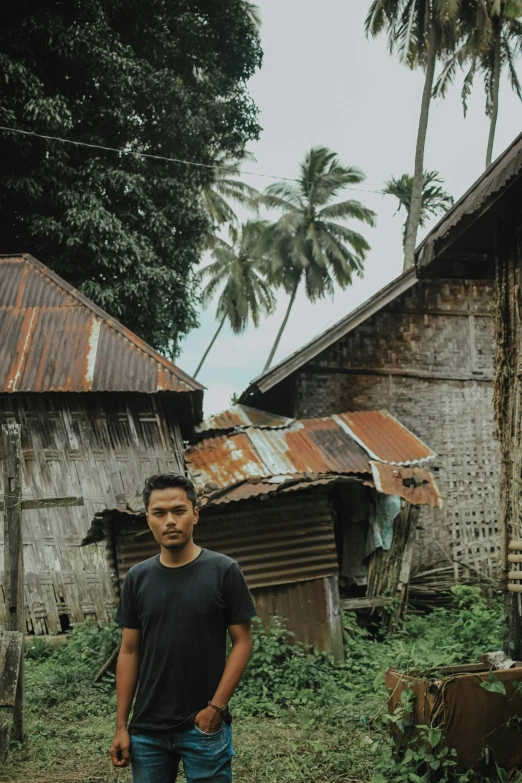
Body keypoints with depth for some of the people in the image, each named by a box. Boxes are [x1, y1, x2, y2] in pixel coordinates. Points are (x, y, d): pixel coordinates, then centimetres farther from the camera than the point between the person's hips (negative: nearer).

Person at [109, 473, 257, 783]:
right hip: (147, 729, 3)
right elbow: (129, 652, 7)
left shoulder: (224, 571, -6)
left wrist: (216, 706, -12)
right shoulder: (137, 578, 4)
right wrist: (121, 726, 3)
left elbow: (242, 641, -4)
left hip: (204, 726, -3)